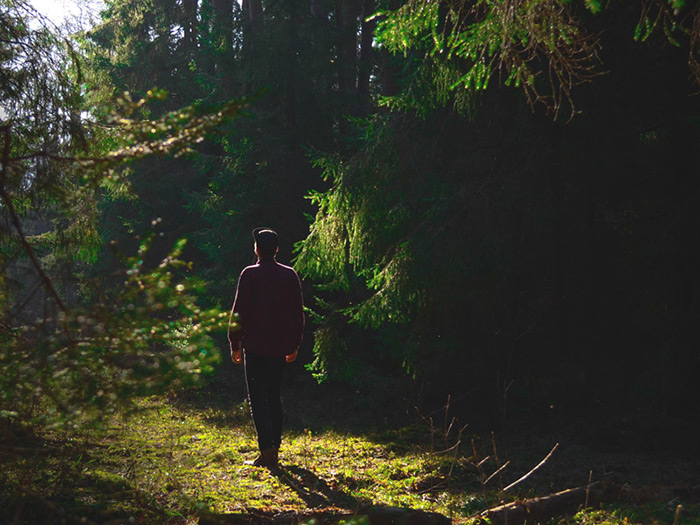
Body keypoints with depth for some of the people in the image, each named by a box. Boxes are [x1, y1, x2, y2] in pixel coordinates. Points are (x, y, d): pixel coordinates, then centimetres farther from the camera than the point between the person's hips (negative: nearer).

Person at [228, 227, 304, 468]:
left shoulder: (250, 275, -9)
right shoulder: (290, 275, 4)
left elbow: (239, 312, -8)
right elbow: (298, 313, 8)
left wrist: (235, 345, 0)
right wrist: (294, 344, 17)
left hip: (255, 346, -5)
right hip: (280, 347, 5)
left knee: (258, 399, -2)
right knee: (274, 396, 16)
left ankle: (266, 451, -11)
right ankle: (275, 448, 18)